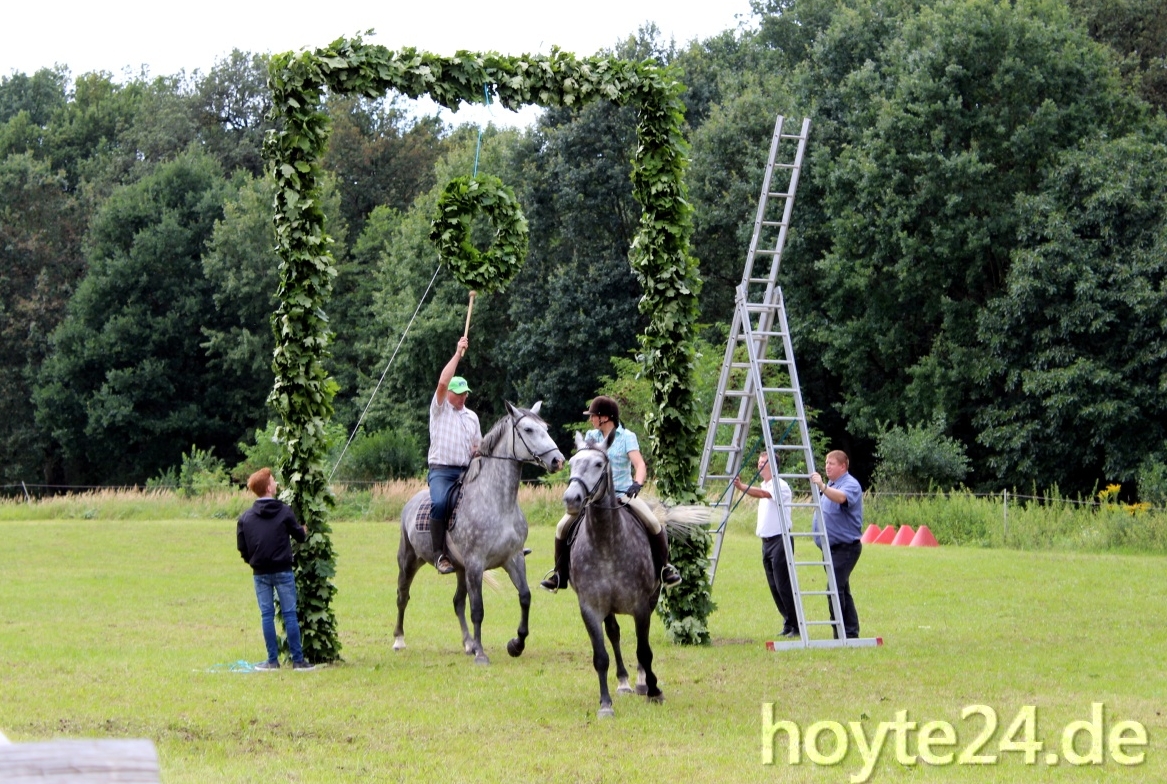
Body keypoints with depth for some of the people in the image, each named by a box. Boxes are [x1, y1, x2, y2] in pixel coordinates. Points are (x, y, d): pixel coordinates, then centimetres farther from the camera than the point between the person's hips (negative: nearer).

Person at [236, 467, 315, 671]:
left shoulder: (245, 517, -1)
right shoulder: (284, 512, -8)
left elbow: (242, 547, 2)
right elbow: (299, 535, 3)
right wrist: (304, 531, 27)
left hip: (260, 573, 2)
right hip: (282, 571, -2)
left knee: (267, 615, 7)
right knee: (290, 614, 2)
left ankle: (273, 660, 7)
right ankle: (297, 660, 3)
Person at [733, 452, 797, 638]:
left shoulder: (780, 486, -13)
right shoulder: (765, 485, 16)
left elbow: (762, 494, -32)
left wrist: (742, 487, -44)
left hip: (780, 540, -9)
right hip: (766, 541, 9)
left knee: (783, 585, -12)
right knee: (774, 586, 8)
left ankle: (796, 625, -7)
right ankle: (788, 624, 14)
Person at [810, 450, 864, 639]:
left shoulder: (851, 484, -12)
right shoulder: (830, 484, 18)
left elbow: (841, 497, -37)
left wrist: (822, 487, -50)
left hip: (845, 546, -10)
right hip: (831, 546, 10)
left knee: (835, 589, -17)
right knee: (841, 590, 12)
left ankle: (841, 634, -17)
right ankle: (851, 632, 16)